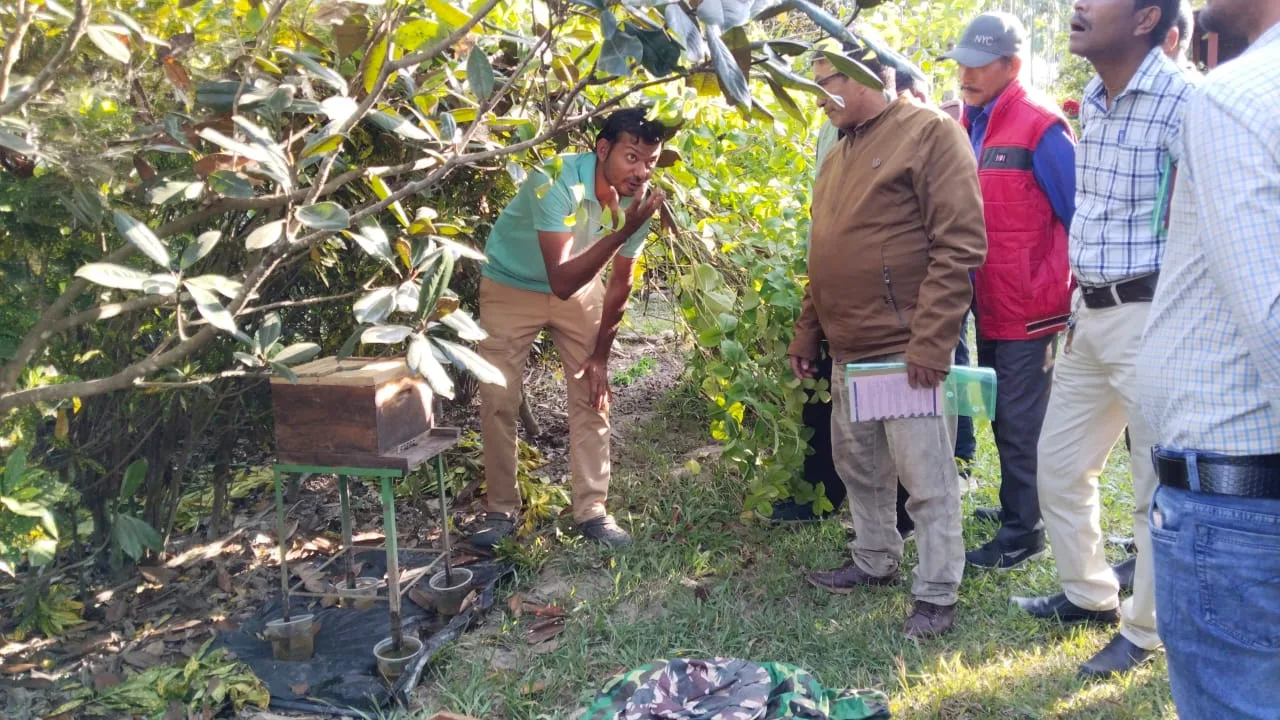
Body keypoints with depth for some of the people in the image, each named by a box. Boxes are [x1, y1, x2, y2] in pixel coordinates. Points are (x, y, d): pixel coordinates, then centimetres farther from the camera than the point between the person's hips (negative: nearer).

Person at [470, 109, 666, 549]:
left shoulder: (639, 200, -18)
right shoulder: (556, 181, -35)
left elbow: (620, 283, -4)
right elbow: (560, 280, -39)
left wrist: (601, 354, -1)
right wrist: (620, 232, -46)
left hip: (580, 288, 4)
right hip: (511, 286, -3)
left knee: (592, 396, -2)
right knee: (498, 401, -5)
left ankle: (591, 509, 9)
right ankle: (501, 509, 11)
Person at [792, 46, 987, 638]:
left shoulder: (930, 132, -9)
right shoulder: (840, 152, 17)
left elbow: (960, 244, -16)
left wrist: (930, 342, -21)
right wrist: (806, 332, 19)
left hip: (907, 347, -8)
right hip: (848, 348, 9)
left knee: (926, 477, -1)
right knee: (858, 465, 18)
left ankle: (937, 595, 11)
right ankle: (875, 562, 34)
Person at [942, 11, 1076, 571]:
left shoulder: (1039, 126, -14)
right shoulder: (971, 125, 8)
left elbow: (1080, 218, -12)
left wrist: (1079, 298, -10)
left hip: (1029, 308, -7)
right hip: (988, 307, 8)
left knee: (1021, 425, 0)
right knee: (1003, 420, 19)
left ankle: (1022, 534, 12)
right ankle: (1016, 507, 34)